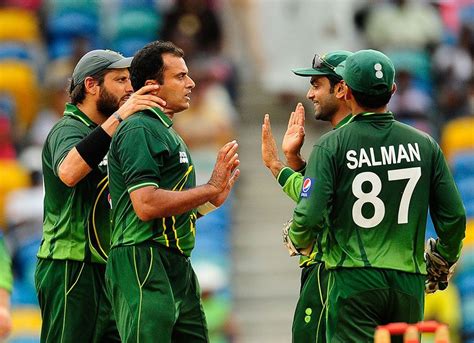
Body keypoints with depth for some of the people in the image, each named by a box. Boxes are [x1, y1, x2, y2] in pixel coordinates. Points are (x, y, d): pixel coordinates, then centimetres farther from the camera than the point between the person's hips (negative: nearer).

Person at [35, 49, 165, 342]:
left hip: (103, 269, 9)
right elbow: (68, 172, -36)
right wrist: (118, 117, -37)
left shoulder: (102, 132, 20)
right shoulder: (69, 129, -11)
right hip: (72, 269, -9)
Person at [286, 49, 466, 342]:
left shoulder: (331, 146, -5)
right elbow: (454, 216, 4)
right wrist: (444, 260, 23)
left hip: (354, 280, -3)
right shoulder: (424, 144, 4)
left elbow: (309, 216, -13)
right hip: (409, 282, 3)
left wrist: (298, 241, 11)